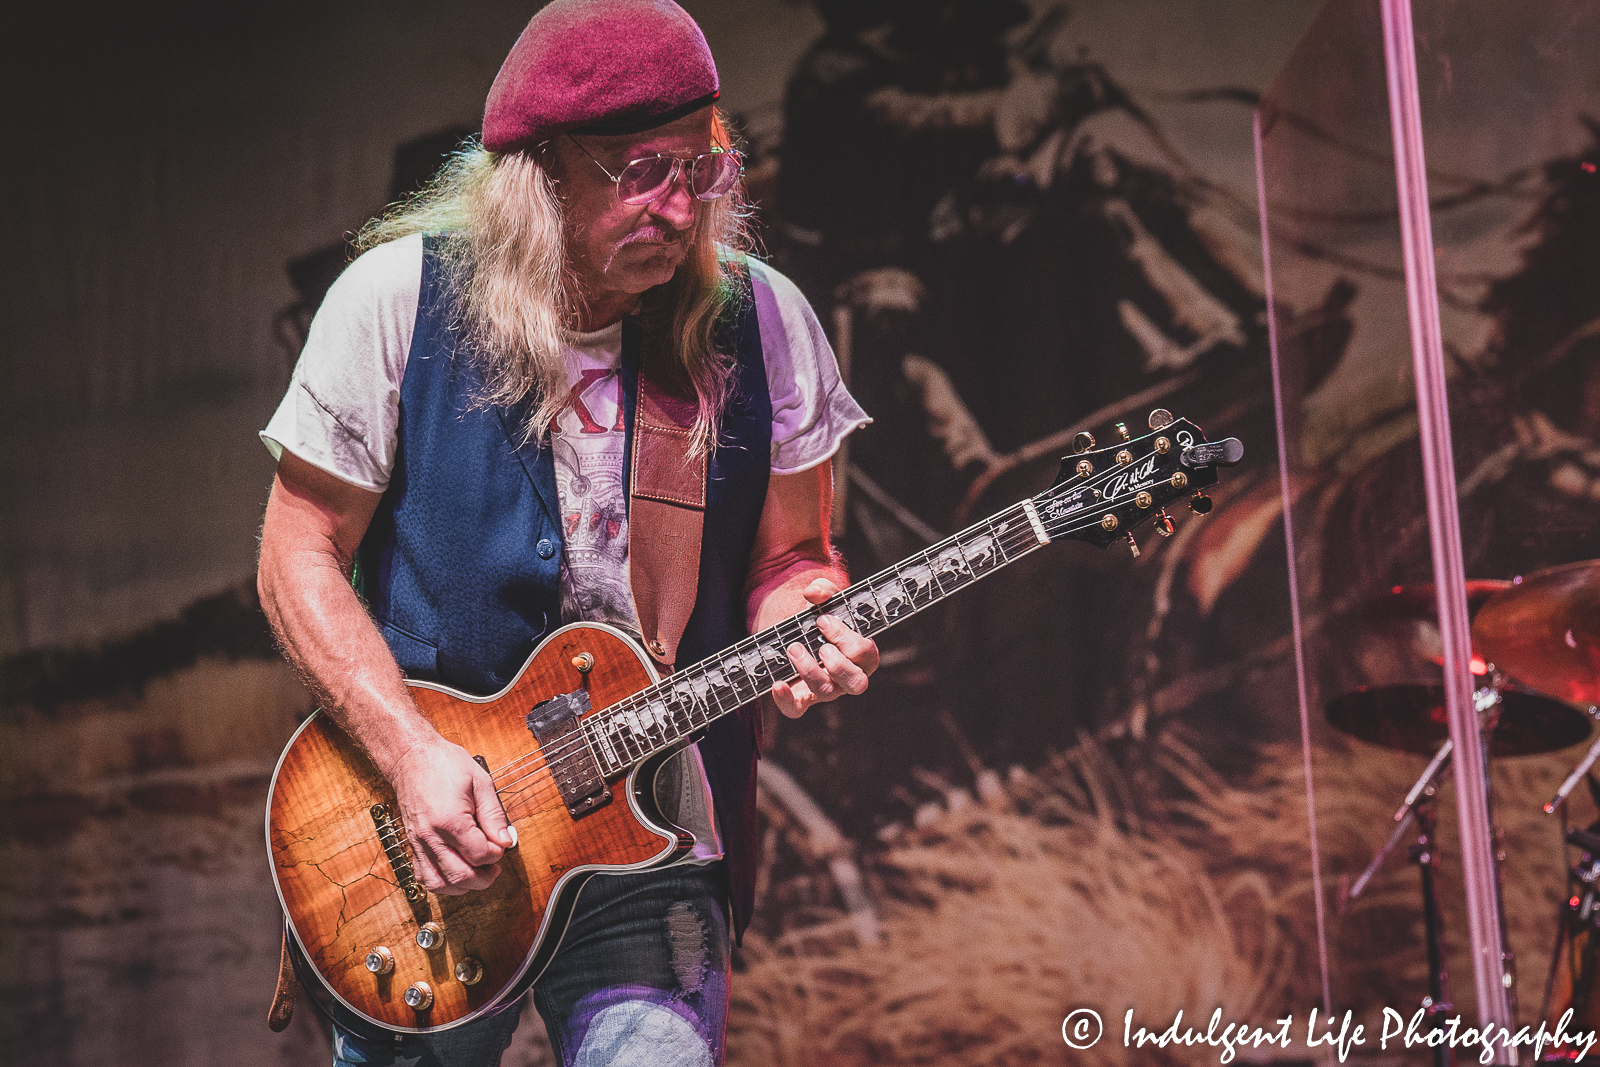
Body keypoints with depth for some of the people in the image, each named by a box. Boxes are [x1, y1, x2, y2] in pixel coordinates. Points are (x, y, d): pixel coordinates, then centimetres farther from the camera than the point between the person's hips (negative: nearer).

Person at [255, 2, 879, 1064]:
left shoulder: (760, 323, -4)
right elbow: (302, 558, -5)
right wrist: (411, 752, -17)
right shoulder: (399, 299, -10)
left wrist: (797, 631, -16)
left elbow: (790, 557, 7)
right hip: (420, 826, -1)